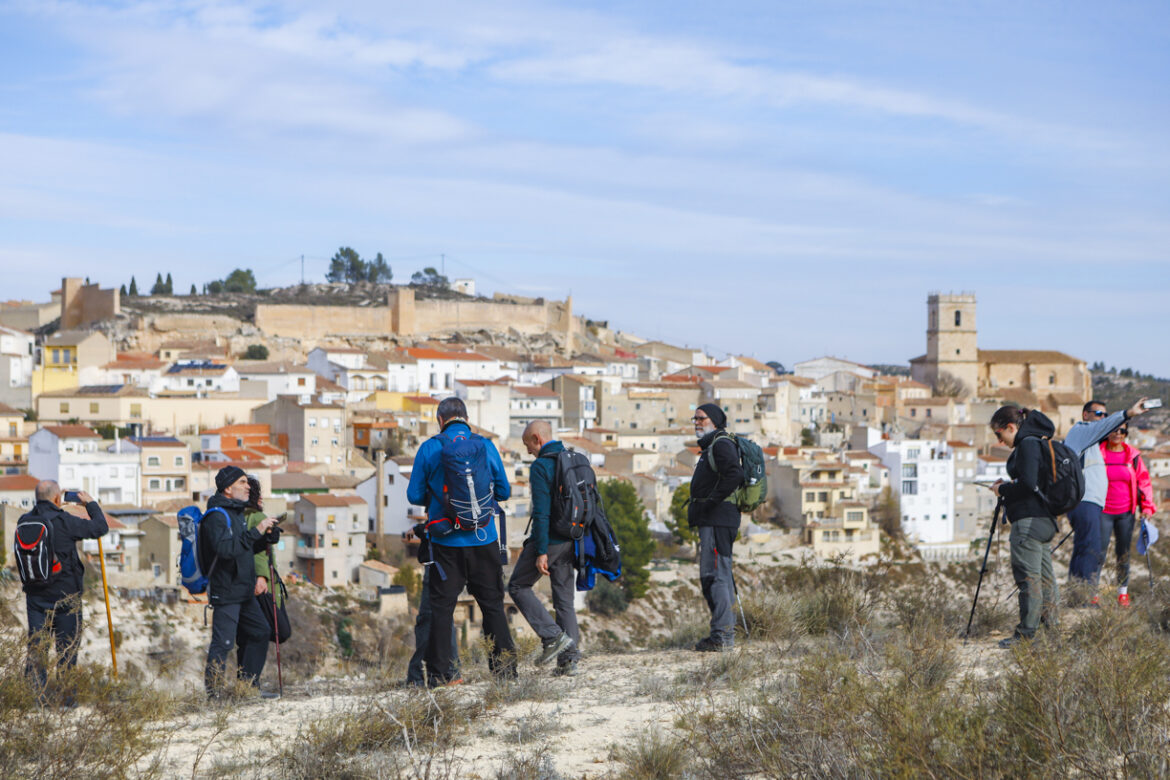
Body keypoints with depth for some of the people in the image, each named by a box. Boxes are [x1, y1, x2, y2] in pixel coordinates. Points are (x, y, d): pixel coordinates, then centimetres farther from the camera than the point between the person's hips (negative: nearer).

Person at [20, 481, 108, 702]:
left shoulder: (24, 521, -2)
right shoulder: (64, 521, -16)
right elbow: (100, 527, -9)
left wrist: (53, 509, 21)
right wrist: (90, 503, 6)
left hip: (34, 595, 4)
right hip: (64, 596, -4)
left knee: (35, 646, 9)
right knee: (67, 647, 8)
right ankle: (65, 696, 13)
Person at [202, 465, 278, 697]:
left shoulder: (236, 512, 16)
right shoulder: (217, 516, -15)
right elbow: (225, 548, -31)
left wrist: (267, 537, 5)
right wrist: (256, 532, -30)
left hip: (244, 591, 10)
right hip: (226, 591, -10)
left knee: (259, 631, 15)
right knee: (223, 641, -10)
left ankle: (248, 684, 24)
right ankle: (213, 689, -4)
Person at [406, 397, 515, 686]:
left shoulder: (429, 449, -3)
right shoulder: (485, 446, 1)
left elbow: (414, 495, 0)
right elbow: (504, 491, 7)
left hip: (446, 542, -1)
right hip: (484, 540, 1)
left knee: (441, 605, 5)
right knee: (492, 603, 11)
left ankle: (439, 673, 3)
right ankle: (505, 666, 11)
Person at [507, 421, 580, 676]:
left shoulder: (541, 466, -13)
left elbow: (542, 512, -19)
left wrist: (541, 552, -19)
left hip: (549, 540, -7)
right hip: (571, 540, 7)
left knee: (518, 586, 9)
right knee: (565, 598, 10)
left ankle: (553, 636, -4)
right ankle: (569, 659, 4)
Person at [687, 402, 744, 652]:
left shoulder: (722, 444, -9)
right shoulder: (711, 446, 23)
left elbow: (735, 474, -25)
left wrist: (710, 503, -21)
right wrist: (699, 510, 15)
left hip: (717, 519, -11)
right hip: (712, 520, 11)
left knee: (713, 575, -12)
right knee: (720, 575, 13)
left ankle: (721, 636, -13)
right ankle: (726, 632, 18)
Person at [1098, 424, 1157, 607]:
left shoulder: (1133, 456, 5)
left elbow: (1143, 480, 12)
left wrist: (1147, 506, 5)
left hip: (1126, 513, 2)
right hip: (1103, 512, -2)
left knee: (1124, 554, 7)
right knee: (1099, 553, -7)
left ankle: (1123, 592, 18)